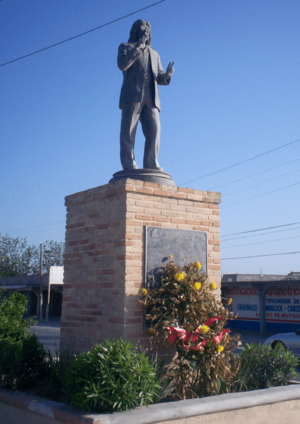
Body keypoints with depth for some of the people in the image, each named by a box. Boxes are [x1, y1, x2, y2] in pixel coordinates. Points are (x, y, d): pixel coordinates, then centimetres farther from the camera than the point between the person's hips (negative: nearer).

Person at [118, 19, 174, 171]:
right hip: (132, 95, -3)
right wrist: (138, 45, -2)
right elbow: (122, 65, -2)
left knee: (154, 130, -12)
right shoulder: (125, 47, 21)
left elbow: (159, 78, 22)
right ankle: (128, 163, -17)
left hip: (151, 97, 4)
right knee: (128, 129, -13)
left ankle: (151, 163, -14)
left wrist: (167, 75, -2)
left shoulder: (154, 54, 33)